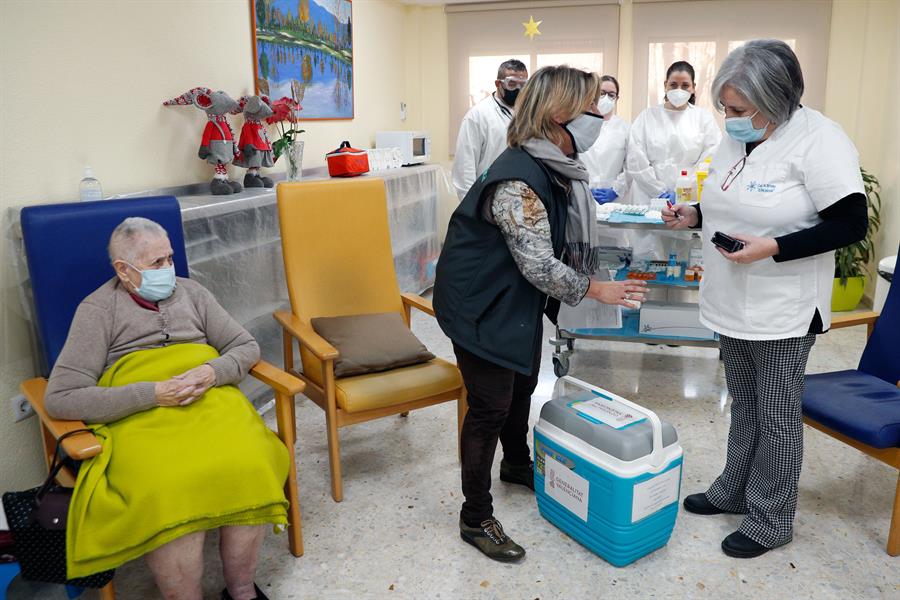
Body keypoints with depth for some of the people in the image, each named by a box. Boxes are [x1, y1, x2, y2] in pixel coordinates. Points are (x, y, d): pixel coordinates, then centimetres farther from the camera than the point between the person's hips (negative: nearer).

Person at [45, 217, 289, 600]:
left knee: (248, 469, -29)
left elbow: (246, 347, 16)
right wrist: (152, 394, -13)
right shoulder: (98, 310, 5)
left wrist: (212, 372, -7)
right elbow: (60, 399, -4)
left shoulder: (191, 292, 16)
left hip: (211, 405, 3)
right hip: (139, 419, -3)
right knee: (168, 494, -35)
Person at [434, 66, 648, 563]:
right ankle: (475, 520, 14)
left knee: (522, 383, 24)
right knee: (490, 406, -2)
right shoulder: (518, 182, -30)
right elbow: (541, 268, -28)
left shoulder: (556, 167, 2)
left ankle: (517, 464, 50)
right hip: (481, 304, -10)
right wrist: (595, 290, -18)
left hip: (519, 298, 10)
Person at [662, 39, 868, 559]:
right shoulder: (738, 137, 7)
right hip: (733, 304, 7)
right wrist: (693, 216, 0)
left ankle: (771, 520, 22)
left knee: (776, 417, 6)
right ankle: (734, 491, 37)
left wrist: (771, 249, -26)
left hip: (783, 312, -7)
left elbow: (851, 224, -19)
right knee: (744, 407, 20)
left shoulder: (818, 141, -17)